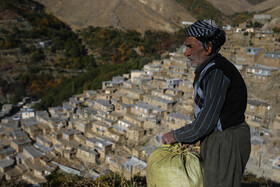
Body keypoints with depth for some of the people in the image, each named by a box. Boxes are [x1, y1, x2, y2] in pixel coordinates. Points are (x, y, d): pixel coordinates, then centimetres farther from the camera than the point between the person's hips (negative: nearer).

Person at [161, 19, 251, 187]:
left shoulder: (217, 72, -21)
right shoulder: (209, 69, 10)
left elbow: (207, 121, -23)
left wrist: (176, 136, -10)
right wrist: (191, 138, 8)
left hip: (226, 144, -10)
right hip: (220, 140, 10)